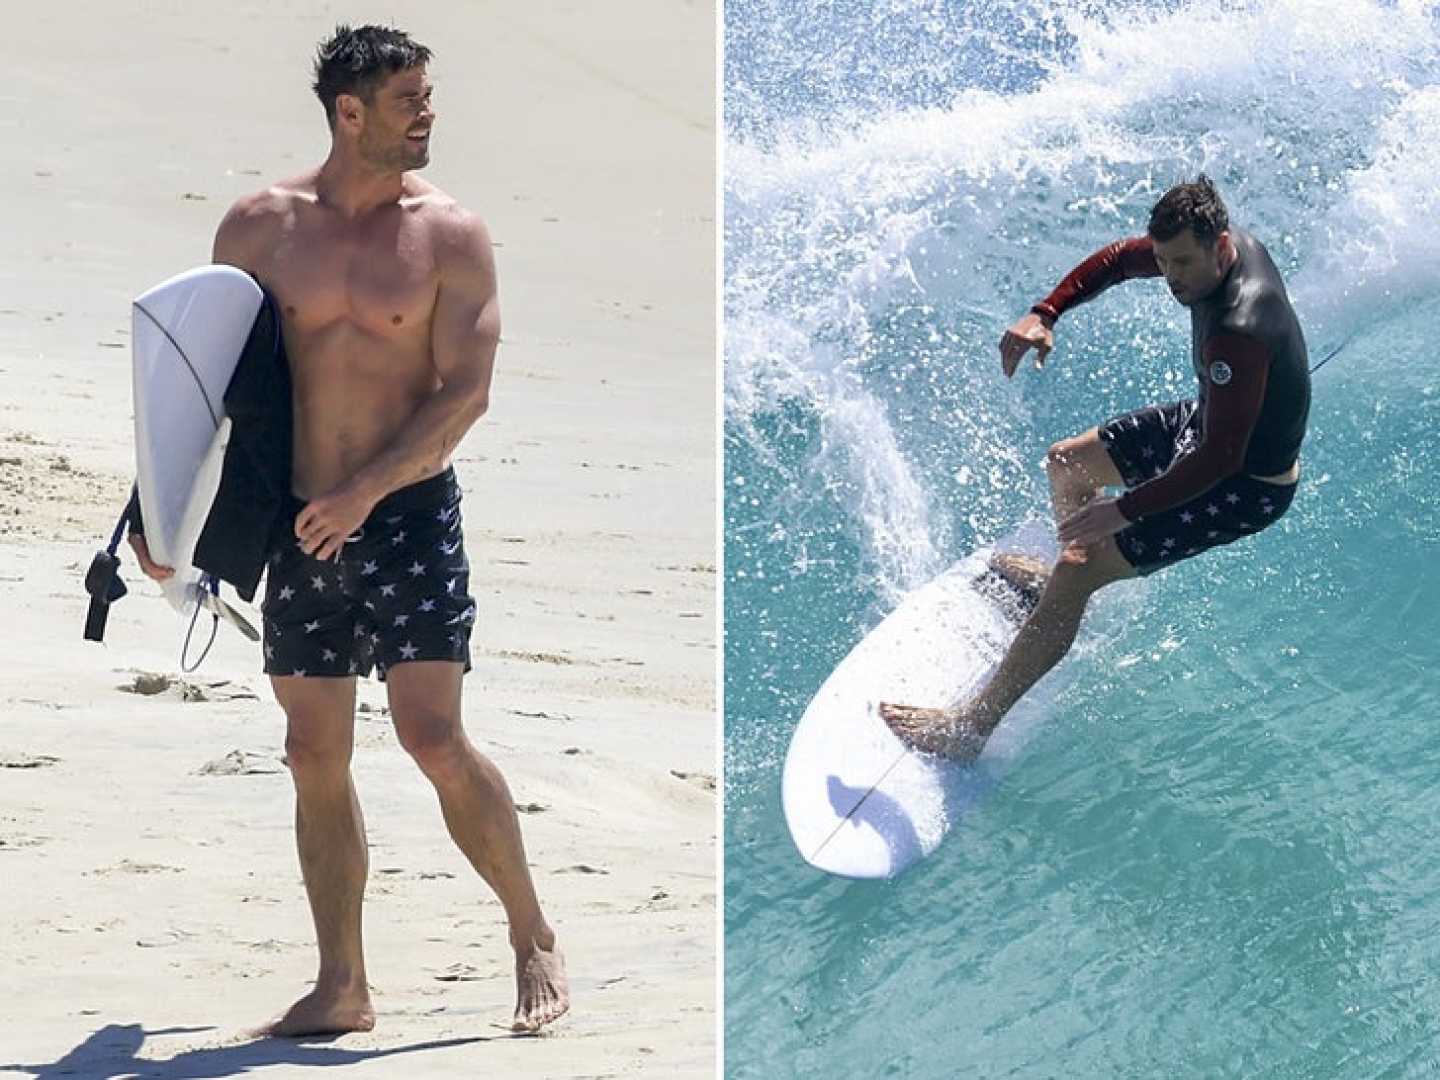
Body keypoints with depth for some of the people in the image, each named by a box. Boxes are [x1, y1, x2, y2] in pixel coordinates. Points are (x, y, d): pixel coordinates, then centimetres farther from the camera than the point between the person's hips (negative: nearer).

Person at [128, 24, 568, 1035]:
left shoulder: (451, 235, -2)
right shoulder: (260, 227, 5)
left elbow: (465, 392, -8)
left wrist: (366, 490, -18)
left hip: (410, 511, -3)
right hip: (297, 524, 3)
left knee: (436, 736, -12)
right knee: (315, 755, 5)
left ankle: (535, 939, 4)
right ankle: (342, 987, 12)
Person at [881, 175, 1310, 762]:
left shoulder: (1238, 334, -40)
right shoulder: (1205, 242, -13)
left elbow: (1220, 460, -37)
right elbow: (1117, 260, 4)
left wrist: (1125, 509, -32)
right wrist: (1044, 315, -9)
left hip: (1246, 486, -9)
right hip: (1207, 422, 9)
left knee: (1076, 573, -16)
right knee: (1066, 463, 25)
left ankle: (969, 727, -12)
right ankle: (1066, 576, 57)